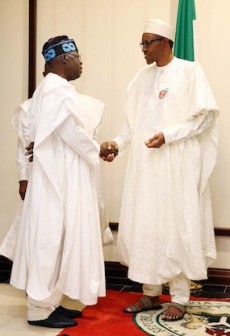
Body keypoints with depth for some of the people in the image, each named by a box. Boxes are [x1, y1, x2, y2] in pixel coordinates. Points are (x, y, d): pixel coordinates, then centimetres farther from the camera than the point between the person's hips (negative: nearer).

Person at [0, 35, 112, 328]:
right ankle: (40, 310, 5)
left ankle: (48, 302, 22)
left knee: (53, 240, 13)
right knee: (51, 240, -4)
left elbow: (32, 135, 18)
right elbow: (74, 133, -17)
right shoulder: (58, 91, -17)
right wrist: (96, 151, -1)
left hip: (58, 175, 10)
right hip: (58, 177, -10)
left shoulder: (51, 89, 16)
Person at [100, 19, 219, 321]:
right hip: (145, 164, 6)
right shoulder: (144, 76, 13)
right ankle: (151, 293, 20)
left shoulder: (189, 71, -5)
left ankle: (179, 298, 11)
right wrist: (117, 143, -1)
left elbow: (206, 115, -10)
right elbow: (134, 119, 15)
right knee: (145, 226, 7)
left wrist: (168, 135, -19)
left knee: (175, 226, -1)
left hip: (176, 164, -6)